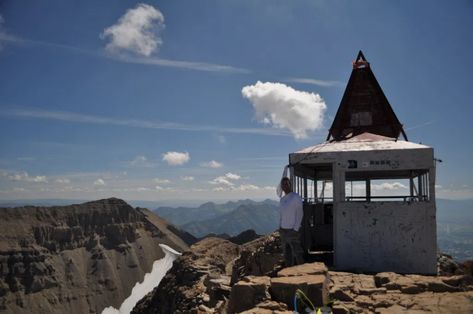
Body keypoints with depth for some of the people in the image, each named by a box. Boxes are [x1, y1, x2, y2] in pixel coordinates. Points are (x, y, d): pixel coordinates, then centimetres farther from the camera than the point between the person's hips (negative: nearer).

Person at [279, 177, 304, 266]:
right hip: (283, 231, 7)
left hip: (293, 231, -7)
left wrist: (295, 229, -17)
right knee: (287, 254, 11)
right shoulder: (282, 199, 14)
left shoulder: (296, 197, -10)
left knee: (297, 254, -5)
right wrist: (280, 228, 9)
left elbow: (300, 214, -13)